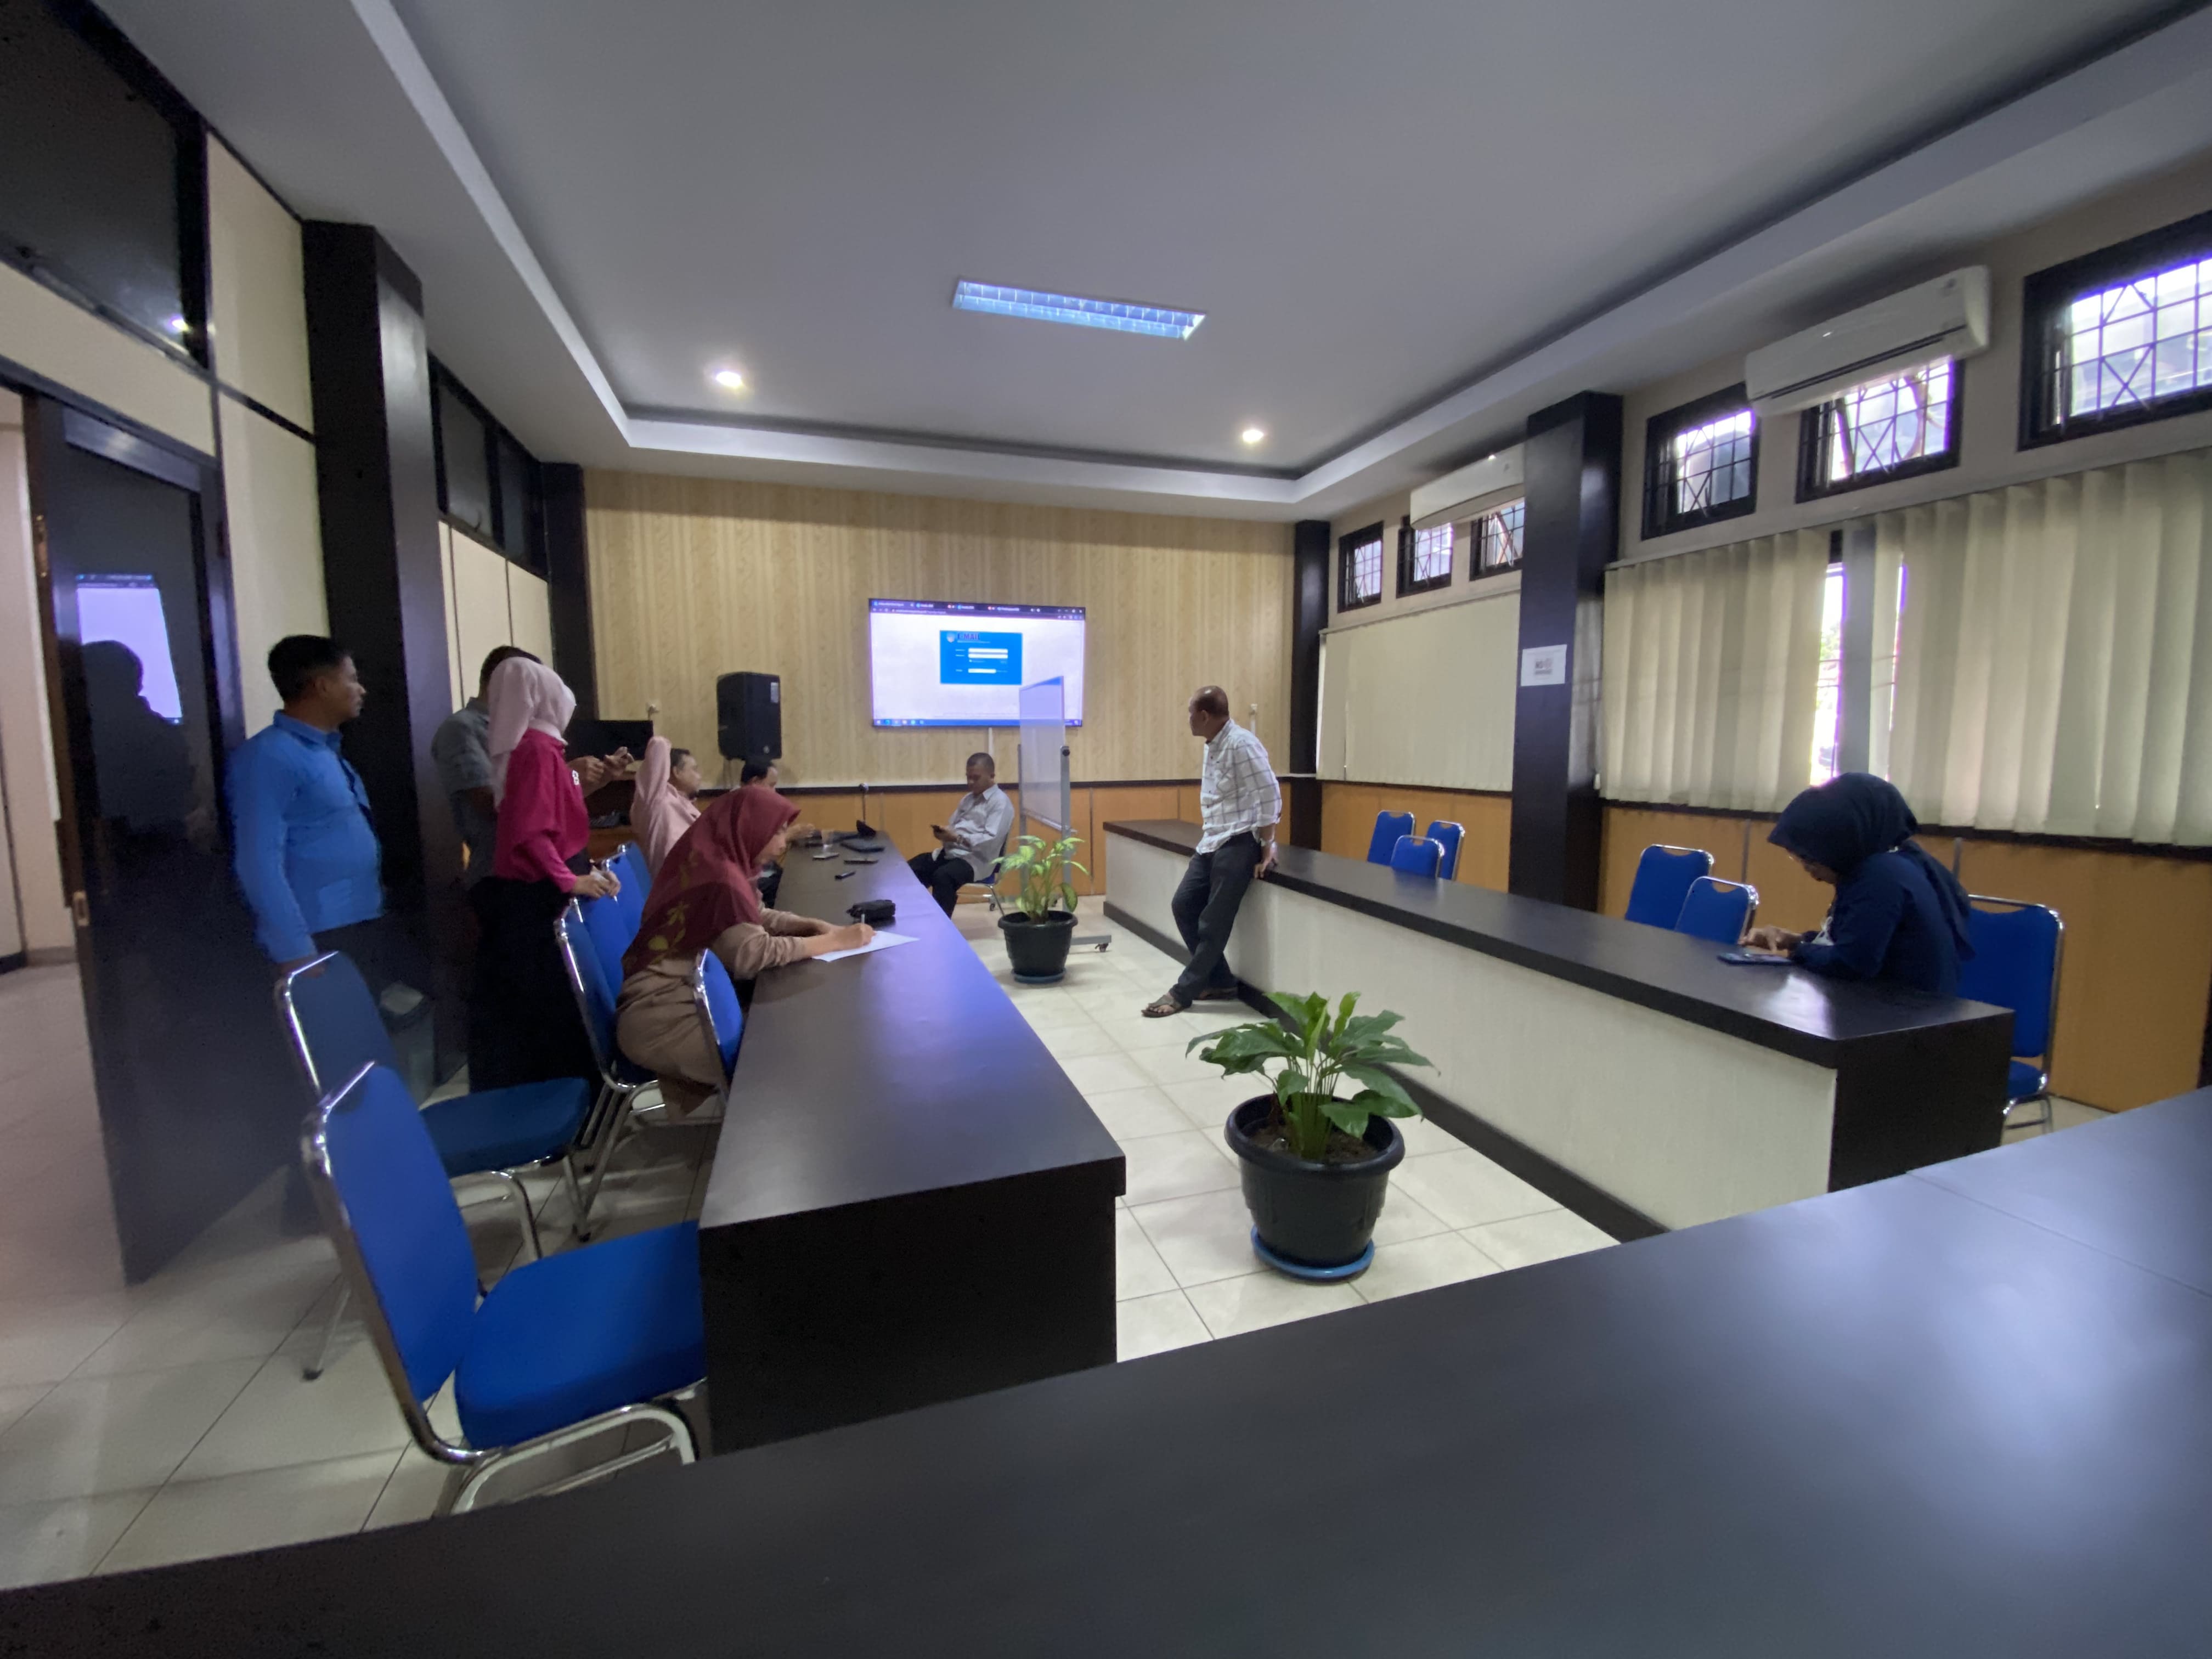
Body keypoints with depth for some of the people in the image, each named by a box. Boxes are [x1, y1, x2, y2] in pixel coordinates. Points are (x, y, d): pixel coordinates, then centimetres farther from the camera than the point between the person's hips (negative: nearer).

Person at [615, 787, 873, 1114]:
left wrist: (814, 925, -1)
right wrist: (834, 942, -22)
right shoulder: (719, 875, -22)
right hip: (659, 1020, -9)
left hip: (682, 995, 9)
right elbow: (753, 953, -27)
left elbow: (757, 917, 15)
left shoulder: (716, 860, 6)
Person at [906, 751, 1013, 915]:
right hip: (950, 852, 9)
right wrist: (945, 832, -3)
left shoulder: (1000, 802, -8)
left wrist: (957, 838, -25)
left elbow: (991, 840, -19)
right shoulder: (968, 798, 20)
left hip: (976, 859, -8)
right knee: (910, 869, -6)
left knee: (942, 877, -34)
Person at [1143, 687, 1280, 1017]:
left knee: (1213, 923, -3)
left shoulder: (1241, 744, -16)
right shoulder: (1213, 746, 13)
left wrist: (1267, 849, -15)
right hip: (1212, 843, 10)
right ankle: (1220, 982, 16)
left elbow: (1271, 798, -18)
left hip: (1239, 844, -10)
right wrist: (1208, 837, 16)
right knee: (1184, 905, 6)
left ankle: (1184, 992, 8)